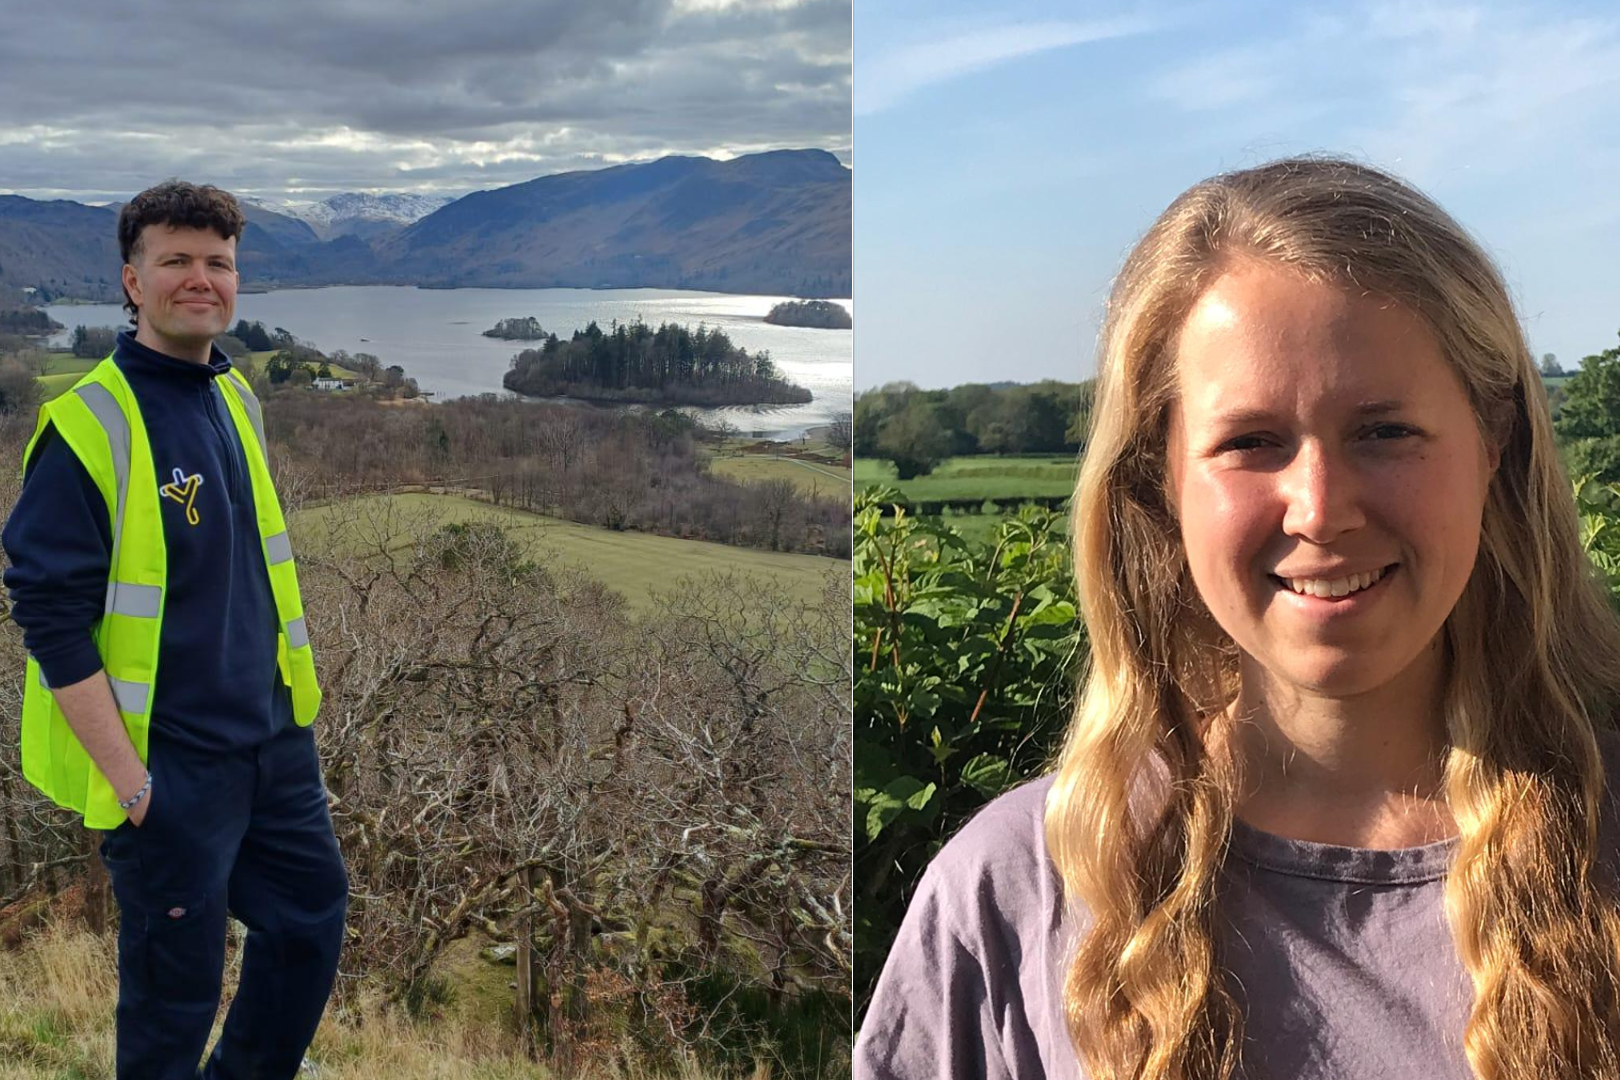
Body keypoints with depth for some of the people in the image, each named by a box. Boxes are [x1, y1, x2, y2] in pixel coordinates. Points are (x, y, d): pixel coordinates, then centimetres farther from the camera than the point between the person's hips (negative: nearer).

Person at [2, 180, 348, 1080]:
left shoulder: (237, 400, 8)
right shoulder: (89, 426, -16)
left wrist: (286, 703, 14)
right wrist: (128, 780, -18)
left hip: (276, 739, 8)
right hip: (168, 767, -7)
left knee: (312, 921, 18)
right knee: (175, 987, 6)